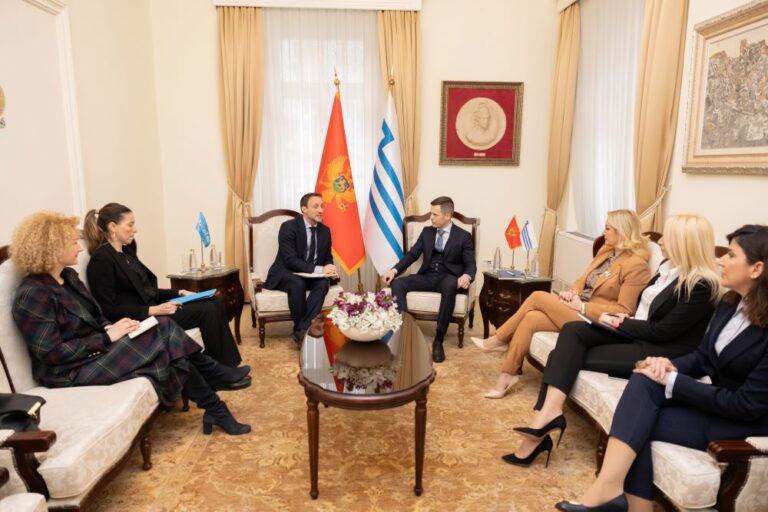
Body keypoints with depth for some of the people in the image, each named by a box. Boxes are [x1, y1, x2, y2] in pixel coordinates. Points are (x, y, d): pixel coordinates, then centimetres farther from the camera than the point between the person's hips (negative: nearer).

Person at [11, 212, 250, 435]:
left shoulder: (67, 276, 8)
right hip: (73, 371, -9)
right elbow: (52, 353, -22)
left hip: (98, 348, 9)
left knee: (164, 329, -12)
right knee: (167, 348, -18)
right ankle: (216, 410, -2)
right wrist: (108, 337, -20)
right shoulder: (33, 294, -20)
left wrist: (112, 327, -7)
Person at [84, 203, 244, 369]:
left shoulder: (126, 252, 14)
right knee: (207, 310, -16)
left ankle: (226, 368, -2)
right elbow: (109, 310, -18)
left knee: (214, 302, -3)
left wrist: (179, 293, 7)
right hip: (140, 319, -9)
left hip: (151, 308, 9)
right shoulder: (102, 260, -13)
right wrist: (153, 310, -23)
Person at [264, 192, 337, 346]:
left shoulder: (325, 230, 4)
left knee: (323, 283, -28)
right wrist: (319, 269, -32)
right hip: (286, 273, -4)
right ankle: (301, 329, -19)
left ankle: (303, 330, -29)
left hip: (312, 275, 5)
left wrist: (329, 269, -15)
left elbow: (328, 257, 11)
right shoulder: (288, 227, -14)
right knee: (298, 284, -37)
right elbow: (290, 260, -22)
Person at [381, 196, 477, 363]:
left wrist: (466, 276, -27)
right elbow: (412, 255, 11)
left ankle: (438, 340, -32)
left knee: (450, 287, -40)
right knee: (398, 283, -23)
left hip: (448, 277, -4)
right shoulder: (427, 232, 13)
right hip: (427, 276, 4)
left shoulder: (463, 236, 2)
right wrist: (394, 270, -6)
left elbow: (471, 264, -2)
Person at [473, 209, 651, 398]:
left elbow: (624, 311, -16)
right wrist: (571, 292, -3)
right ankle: (507, 376, -8)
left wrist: (582, 306, -18)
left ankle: (498, 341, -4)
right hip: (577, 309, 8)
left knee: (538, 297, -19)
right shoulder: (605, 251, 14)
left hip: (593, 321, -8)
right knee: (531, 318, -17)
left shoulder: (636, 265, -12)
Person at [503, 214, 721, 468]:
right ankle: (548, 413, -26)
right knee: (572, 331, -15)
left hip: (662, 353, -8)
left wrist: (618, 323, -10)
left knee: (572, 357, -19)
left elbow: (663, 331, -19)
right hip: (635, 335, 8)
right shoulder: (668, 266, 10)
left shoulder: (702, 285, -17)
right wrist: (622, 319, -2)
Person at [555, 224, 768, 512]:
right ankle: (609, 488, -23)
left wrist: (673, 380, -20)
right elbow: (702, 358, 10)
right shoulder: (730, 304, 3)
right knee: (644, 380, -22)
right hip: (718, 399, 7)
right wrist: (670, 366, -13)